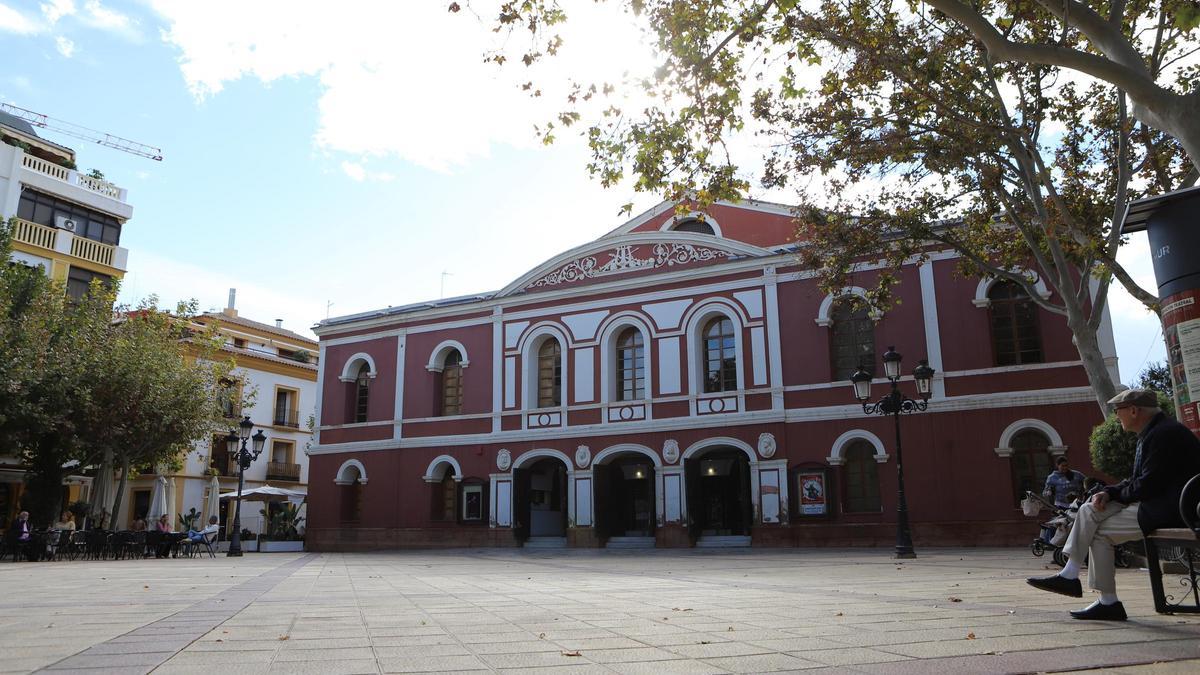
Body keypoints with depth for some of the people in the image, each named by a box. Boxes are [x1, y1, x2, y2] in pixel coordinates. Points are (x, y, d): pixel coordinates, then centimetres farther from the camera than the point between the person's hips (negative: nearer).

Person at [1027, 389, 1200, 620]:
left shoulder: (1164, 434, -19)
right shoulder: (1152, 432, 15)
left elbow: (1147, 486, -24)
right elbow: (1138, 481, 15)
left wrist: (1120, 494, -4)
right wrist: (1109, 492, -2)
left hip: (1167, 510, -10)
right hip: (1156, 503, 10)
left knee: (1101, 533, -11)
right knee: (1090, 509, 0)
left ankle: (1108, 602, 1)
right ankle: (1069, 575, -5)